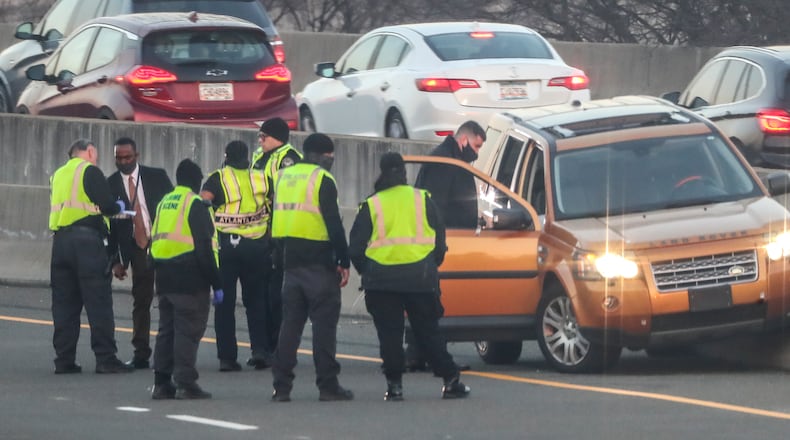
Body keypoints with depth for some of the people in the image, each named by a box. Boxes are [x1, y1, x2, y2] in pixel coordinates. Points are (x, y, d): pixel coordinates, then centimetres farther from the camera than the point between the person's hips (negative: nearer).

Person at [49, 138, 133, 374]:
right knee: (98, 302, -4)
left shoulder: (59, 175, 19)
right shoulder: (90, 171, -3)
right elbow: (107, 205, -11)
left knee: (64, 302, 8)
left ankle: (64, 359, 7)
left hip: (60, 240, 7)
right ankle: (105, 357, -7)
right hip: (86, 239, -7)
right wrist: (118, 207, 11)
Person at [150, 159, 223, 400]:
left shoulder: (163, 203, 14)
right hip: (190, 280, -7)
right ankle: (185, 383, -8)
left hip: (164, 278, 7)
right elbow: (205, 247, -15)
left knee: (167, 330, 12)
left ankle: (161, 383, 12)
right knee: (188, 330, -5)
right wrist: (216, 284, -12)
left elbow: (154, 242, 17)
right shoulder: (196, 204, -10)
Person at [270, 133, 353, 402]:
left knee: (290, 323, 10)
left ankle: (281, 386, 6)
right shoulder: (322, 179, -9)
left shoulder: (284, 177, 13)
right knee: (324, 324, -3)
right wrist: (343, 262, -10)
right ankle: (328, 385, -4)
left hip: (291, 261, 6)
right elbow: (334, 224, -14)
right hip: (319, 264, -6)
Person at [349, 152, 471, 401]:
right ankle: (451, 381, 8)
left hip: (382, 280, -1)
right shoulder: (422, 200, 6)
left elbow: (355, 248, 3)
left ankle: (394, 385, -1)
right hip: (420, 277, 1)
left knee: (389, 334, 4)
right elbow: (440, 239, 9)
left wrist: (366, 273, 17)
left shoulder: (371, 206, 3)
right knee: (428, 332, 8)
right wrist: (433, 266, 23)